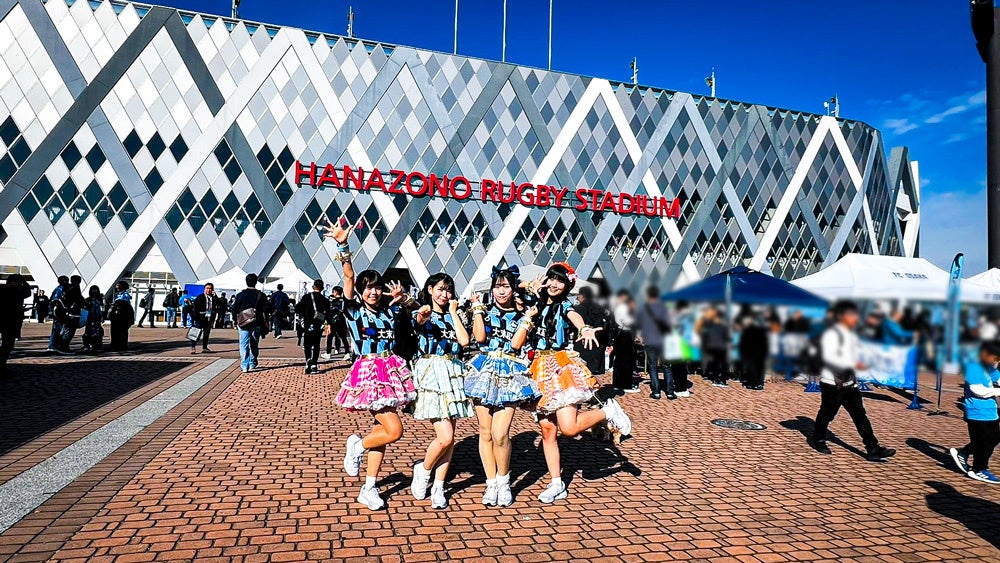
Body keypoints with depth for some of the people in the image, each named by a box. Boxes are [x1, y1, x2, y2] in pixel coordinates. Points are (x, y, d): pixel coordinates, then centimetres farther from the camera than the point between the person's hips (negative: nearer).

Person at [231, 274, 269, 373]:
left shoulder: (240, 295, -1)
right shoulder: (261, 295, -2)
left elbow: (233, 309, 2)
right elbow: (265, 311, -3)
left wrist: (236, 321, 13)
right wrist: (265, 324, 2)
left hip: (243, 323, -1)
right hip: (257, 324, 1)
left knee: (244, 345, 0)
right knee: (254, 344, 15)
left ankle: (244, 365, -9)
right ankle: (253, 363, 23)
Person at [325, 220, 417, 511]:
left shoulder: (389, 312, 9)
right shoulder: (353, 311, -3)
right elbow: (349, 278, -15)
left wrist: (400, 299, 4)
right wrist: (343, 246, -25)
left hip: (391, 371, 5)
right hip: (368, 373, -5)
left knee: (383, 430, 7)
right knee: (394, 430, -12)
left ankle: (369, 489, 18)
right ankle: (357, 445, 17)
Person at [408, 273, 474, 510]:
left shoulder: (453, 316, 15)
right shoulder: (422, 314, 3)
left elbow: (464, 340, -2)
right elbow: (419, 322, -23)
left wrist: (453, 312, 1)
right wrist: (422, 316, -46)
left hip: (453, 373, 5)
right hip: (430, 373, -5)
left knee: (449, 437, 2)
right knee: (445, 437, -12)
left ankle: (438, 487, 13)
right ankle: (423, 470, 15)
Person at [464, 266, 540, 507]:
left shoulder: (521, 316, 10)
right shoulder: (485, 312, 12)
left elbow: (516, 343, -5)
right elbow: (479, 337, -6)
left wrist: (529, 318, -6)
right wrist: (477, 308, -2)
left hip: (510, 375, -1)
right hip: (485, 371, 2)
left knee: (500, 433, -10)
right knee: (485, 432, 2)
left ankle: (504, 482, 11)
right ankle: (491, 483, 15)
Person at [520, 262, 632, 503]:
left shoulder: (565, 305, -2)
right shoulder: (538, 306, 15)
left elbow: (575, 318, -25)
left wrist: (585, 330, -48)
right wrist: (535, 299, 11)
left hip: (563, 366, -5)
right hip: (540, 368, 5)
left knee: (568, 428, -16)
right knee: (546, 429, 4)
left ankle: (608, 412, 9)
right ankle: (557, 484, 14)